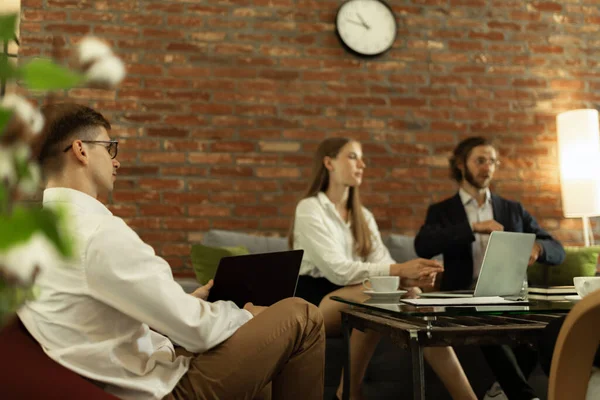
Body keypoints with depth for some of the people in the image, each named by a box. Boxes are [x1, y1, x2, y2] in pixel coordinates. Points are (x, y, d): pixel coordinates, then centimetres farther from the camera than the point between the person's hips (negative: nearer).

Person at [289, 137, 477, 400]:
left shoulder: (363, 216, 16)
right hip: (313, 302, -6)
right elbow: (336, 269, -20)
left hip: (354, 300, 6)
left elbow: (381, 263, 1)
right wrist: (399, 270, -28)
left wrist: (409, 277, -22)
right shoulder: (309, 209, -7)